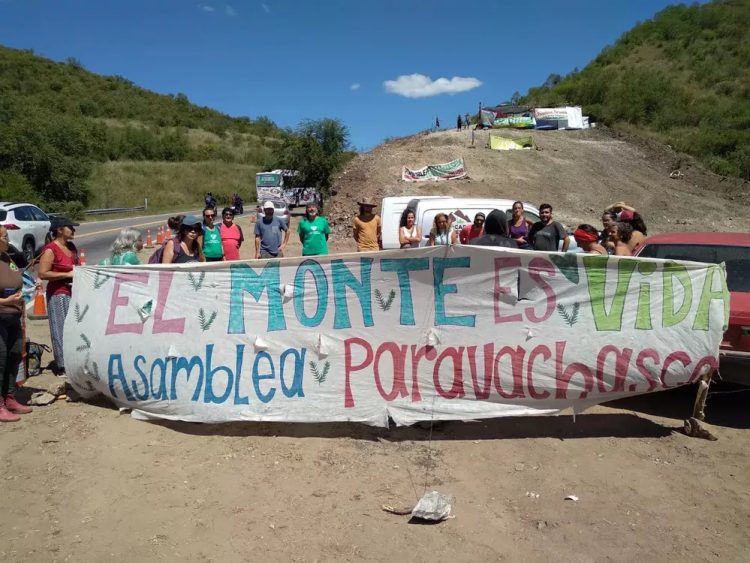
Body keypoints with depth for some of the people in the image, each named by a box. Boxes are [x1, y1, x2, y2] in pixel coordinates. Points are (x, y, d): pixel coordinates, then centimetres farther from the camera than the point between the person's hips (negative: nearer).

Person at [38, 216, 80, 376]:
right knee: (62, 330, -3)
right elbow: (42, 274, -19)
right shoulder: (50, 250, -13)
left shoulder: (71, 247, 11)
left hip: (74, 293, 8)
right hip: (59, 295, -8)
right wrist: (68, 274, -19)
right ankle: (62, 366, 4)